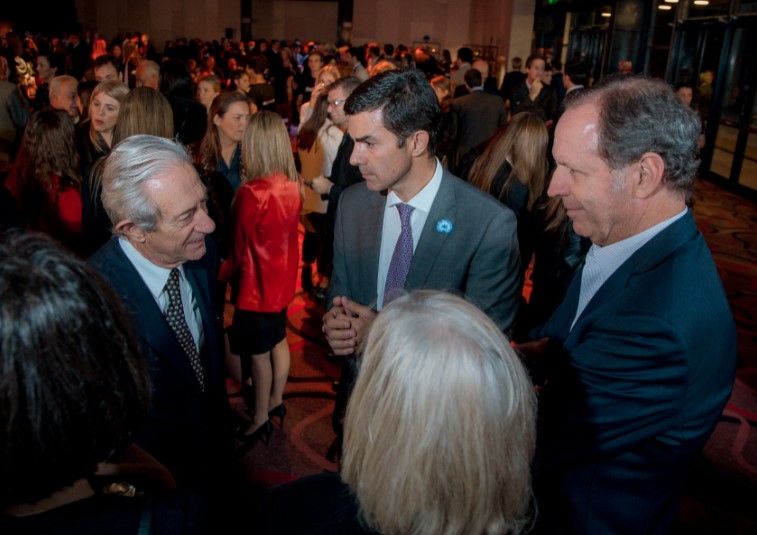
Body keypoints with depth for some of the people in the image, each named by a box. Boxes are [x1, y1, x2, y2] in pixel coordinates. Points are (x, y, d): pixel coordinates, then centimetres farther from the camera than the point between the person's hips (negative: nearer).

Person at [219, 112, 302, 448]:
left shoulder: (251, 193, -25)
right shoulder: (292, 187, -6)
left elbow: (241, 252, -16)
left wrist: (222, 275, 2)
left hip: (257, 286, -7)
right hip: (282, 279, 7)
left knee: (258, 353, 8)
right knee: (278, 341, 21)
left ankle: (260, 420, 23)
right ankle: (276, 402, 39)